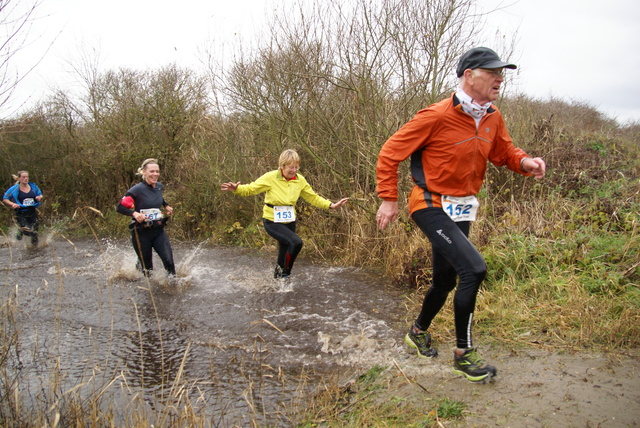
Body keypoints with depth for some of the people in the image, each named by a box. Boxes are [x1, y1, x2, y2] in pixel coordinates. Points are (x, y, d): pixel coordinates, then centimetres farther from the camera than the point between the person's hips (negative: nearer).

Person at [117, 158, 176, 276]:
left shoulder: (159, 186, 5)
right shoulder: (137, 190, -14)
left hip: (158, 231, 4)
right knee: (147, 268, 7)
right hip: (141, 232, -4)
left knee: (169, 260, -11)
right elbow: (120, 207, -13)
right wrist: (134, 213, -28)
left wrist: (166, 206, 18)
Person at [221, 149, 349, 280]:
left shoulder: (300, 180, -4)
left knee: (285, 251, 19)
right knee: (296, 242, -26)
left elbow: (313, 198, 5)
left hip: (289, 221, 5)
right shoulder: (271, 177, -16)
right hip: (272, 222, -5)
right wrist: (236, 189, -35)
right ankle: (285, 273, -4)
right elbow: (250, 189, -15)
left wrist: (331, 205, -4)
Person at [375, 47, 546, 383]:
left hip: (461, 210, 8)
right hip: (432, 206, -8)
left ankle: (418, 332, 44)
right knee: (474, 268, -21)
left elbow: (503, 151, 17)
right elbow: (390, 153, -12)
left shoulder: (493, 118, 3)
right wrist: (388, 199, -11)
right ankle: (463, 354, -3)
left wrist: (524, 161, -6)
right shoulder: (437, 116, -19)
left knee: (446, 279, 17)